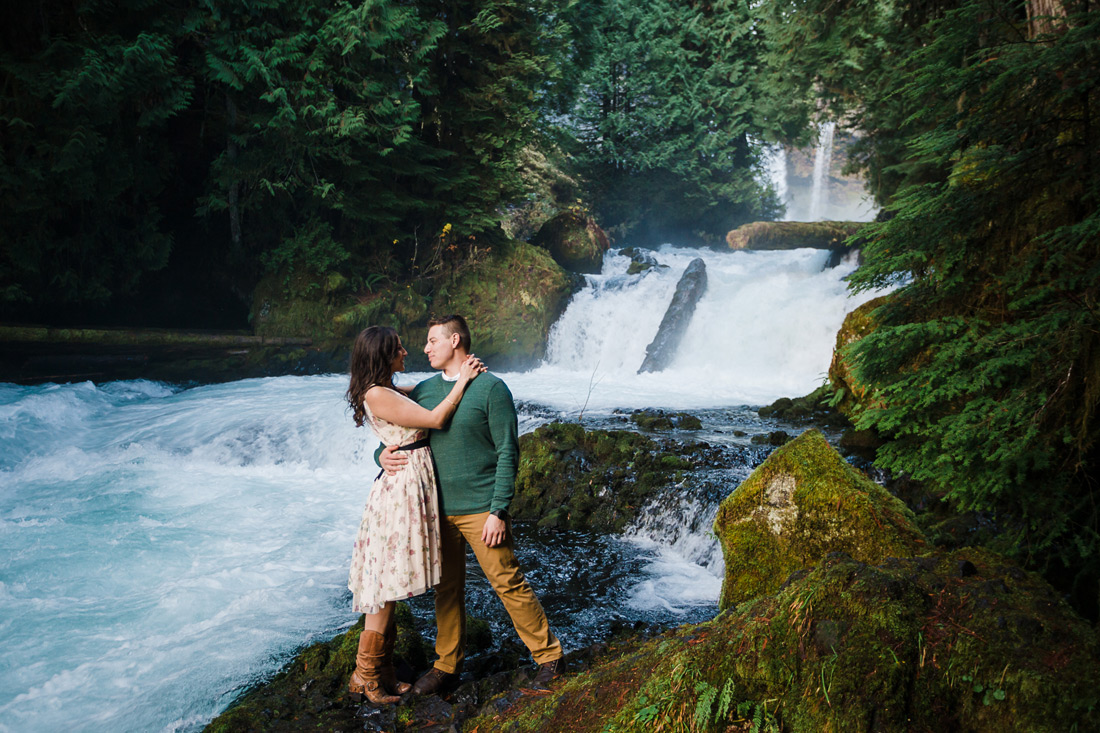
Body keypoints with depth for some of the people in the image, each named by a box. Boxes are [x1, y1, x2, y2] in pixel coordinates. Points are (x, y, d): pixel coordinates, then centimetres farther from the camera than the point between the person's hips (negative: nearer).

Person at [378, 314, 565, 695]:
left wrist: (498, 511, -15)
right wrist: (384, 455, -7)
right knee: (447, 589, 14)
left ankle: (549, 656, 13)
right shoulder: (423, 391, 9)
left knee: (508, 583, -1)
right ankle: (447, 665, 28)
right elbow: (396, 434, 18)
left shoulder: (491, 388, -8)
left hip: (480, 509, -5)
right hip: (438, 509, 6)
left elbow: (508, 452, -11)